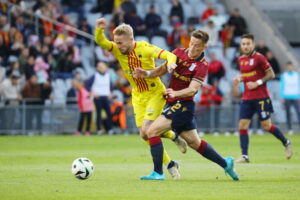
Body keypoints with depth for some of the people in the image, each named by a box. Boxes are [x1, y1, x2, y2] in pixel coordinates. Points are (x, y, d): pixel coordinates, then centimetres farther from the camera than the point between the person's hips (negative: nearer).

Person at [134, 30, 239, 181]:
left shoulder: (202, 66, -14)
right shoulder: (179, 53, 4)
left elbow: (192, 89, -24)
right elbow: (163, 69, 8)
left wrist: (175, 93, -41)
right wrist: (147, 73, -10)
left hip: (183, 105, -7)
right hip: (173, 104, 7)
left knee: (152, 131, -18)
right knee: (194, 142, 17)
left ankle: (158, 173, -15)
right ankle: (225, 164, 32)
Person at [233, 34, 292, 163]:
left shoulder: (259, 57, -9)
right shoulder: (241, 59, 11)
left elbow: (271, 74, -8)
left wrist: (257, 83, -17)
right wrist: (239, 79, 5)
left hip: (261, 97, -6)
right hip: (247, 98, 6)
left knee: (266, 126, -2)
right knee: (242, 126, -5)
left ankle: (286, 143, 21)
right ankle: (244, 156, -3)